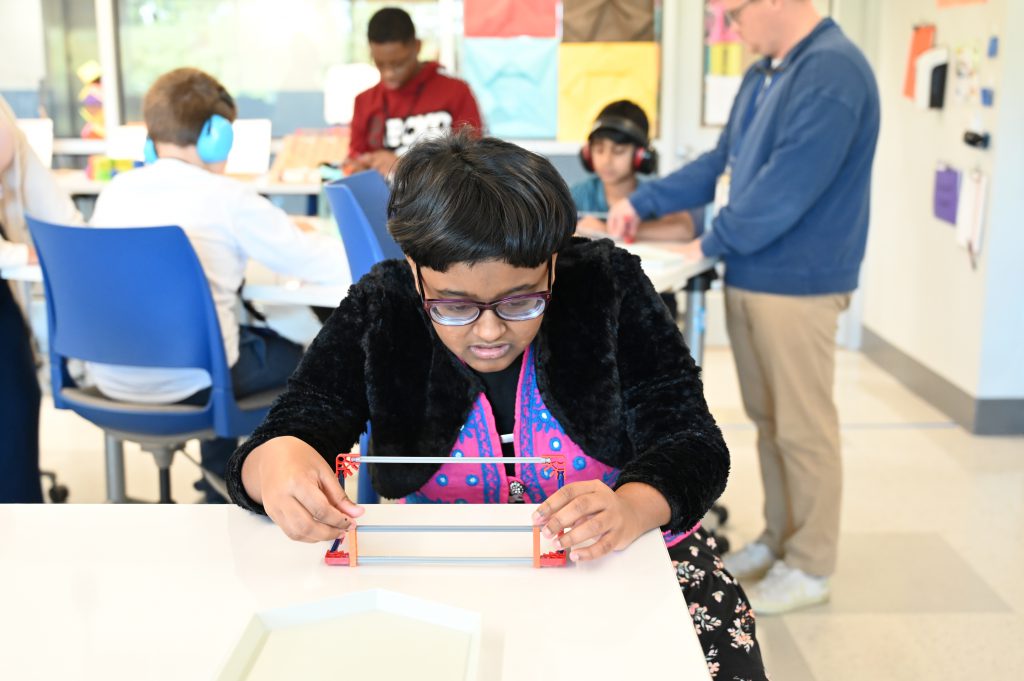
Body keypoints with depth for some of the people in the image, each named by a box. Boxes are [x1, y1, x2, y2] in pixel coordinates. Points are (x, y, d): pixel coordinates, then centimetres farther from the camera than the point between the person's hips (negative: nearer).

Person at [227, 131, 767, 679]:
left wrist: (632, 508, -35)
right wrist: (276, 462, -36)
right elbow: (292, 432, -10)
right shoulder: (376, 312, -9)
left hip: (619, 561, 0)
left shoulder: (610, 286, -11)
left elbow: (693, 444, -12)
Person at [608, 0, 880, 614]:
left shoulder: (832, 72, -18)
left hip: (796, 284, -9)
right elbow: (723, 162, 20)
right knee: (769, 420, 16)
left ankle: (811, 567, 15)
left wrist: (714, 243, -9)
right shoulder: (766, 73, 12)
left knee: (804, 429, 2)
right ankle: (781, 538, 30)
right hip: (751, 277, 9)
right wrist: (642, 202, 14)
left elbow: (785, 190, -23)